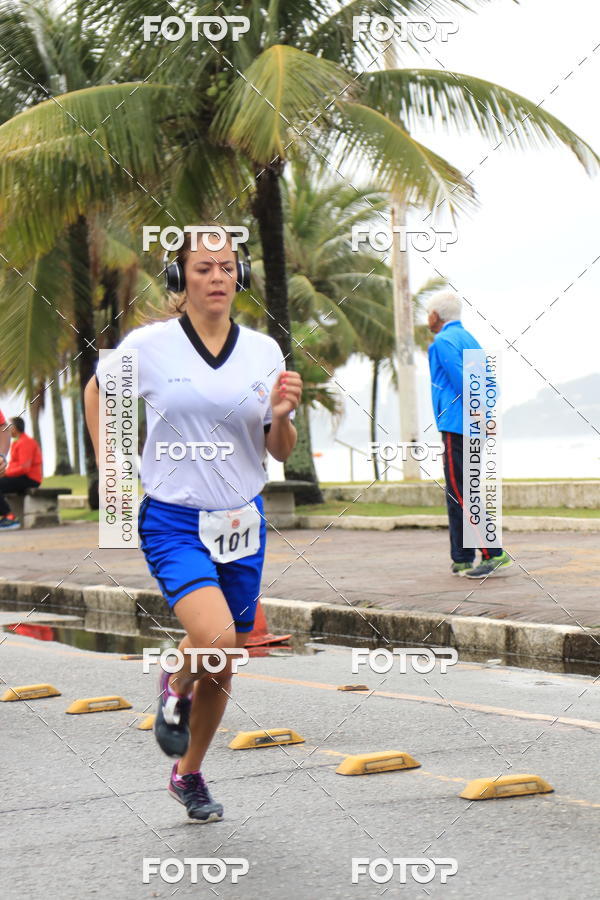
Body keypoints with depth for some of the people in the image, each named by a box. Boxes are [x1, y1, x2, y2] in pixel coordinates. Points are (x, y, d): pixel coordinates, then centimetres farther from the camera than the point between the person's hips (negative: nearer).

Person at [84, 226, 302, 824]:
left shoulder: (263, 351, 1)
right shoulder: (147, 346, -8)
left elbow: (280, 452, 7)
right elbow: (96, 392, 12)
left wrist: (282, 414, -14)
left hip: (241, 524, 4)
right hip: (173, 522, -4)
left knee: (222, 668, 12)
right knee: (214, 638, -27)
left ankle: (188, 775, 36)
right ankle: (174, 688, 9)